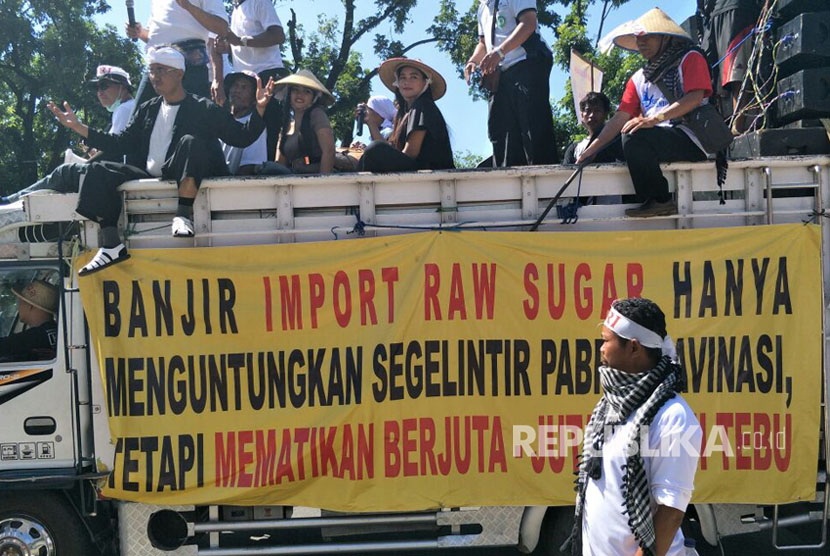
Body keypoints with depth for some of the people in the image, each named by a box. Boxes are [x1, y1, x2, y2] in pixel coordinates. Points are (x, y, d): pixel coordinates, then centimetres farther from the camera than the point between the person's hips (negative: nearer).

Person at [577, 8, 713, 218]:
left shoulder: (690, 59, 4)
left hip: (690, 140, -7)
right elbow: (620, 118, 14)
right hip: (659, 142, 7)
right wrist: (591, 149, 1)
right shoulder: (639, 79, 22)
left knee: (634, 137, -29)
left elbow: (695, 98, -14)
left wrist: (655, 118, -25)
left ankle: (659, 201, -20)